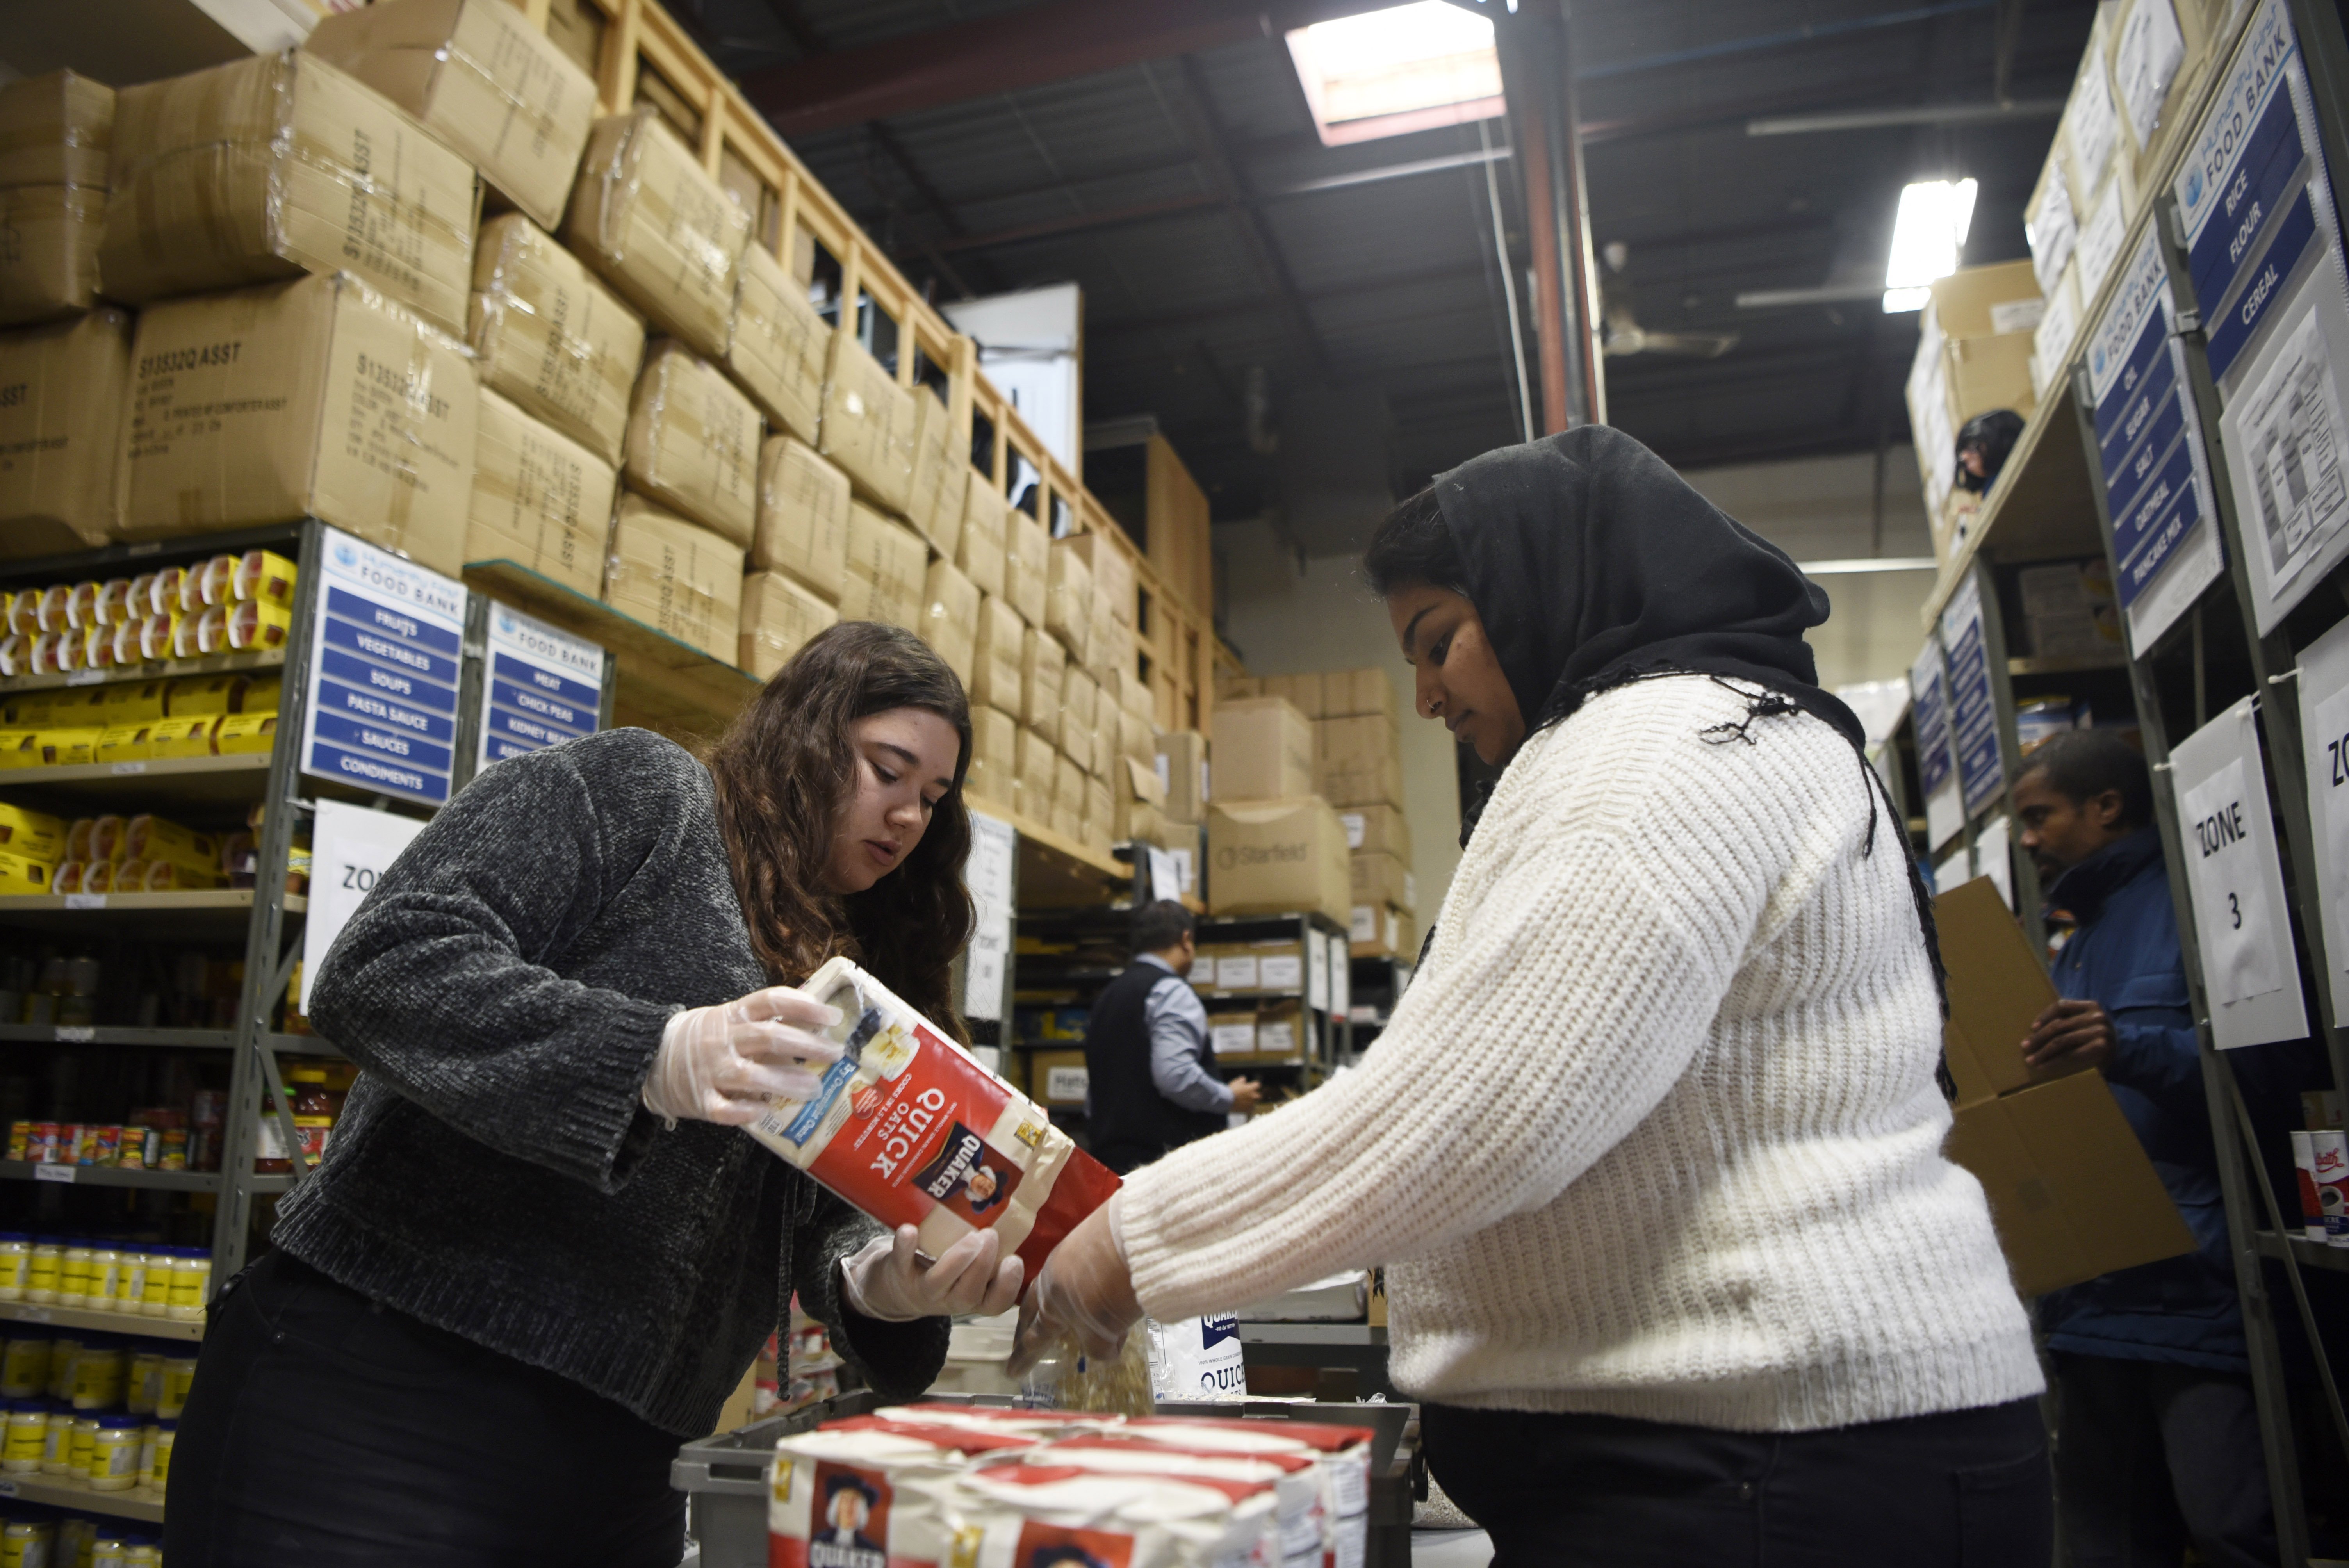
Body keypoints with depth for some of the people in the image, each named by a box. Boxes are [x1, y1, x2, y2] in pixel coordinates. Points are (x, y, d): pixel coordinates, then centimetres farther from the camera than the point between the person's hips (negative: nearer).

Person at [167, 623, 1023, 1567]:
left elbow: (828, 1215, 7)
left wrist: (881, 1281, -16)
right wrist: (659, 1055, -31)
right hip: (386, 1395, -7)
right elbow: (383, 968, -18)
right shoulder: (636, 788, -7)